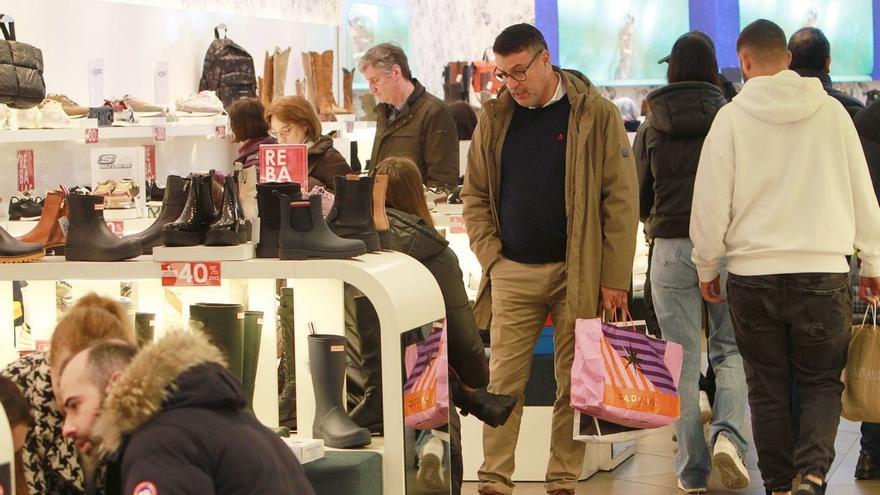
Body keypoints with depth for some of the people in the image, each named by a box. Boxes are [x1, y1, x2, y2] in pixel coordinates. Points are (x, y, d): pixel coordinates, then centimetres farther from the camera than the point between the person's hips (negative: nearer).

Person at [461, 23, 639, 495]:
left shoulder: (595, 114, -4)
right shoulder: (495, 118, 6)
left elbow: (622, 199, -5)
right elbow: (474, 194, 13)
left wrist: (615, 277, -9)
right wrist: (491, 255, 0)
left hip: (577, 274, -2)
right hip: (513, 273, 3)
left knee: (573, 382, 3)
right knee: (503, 381, 1)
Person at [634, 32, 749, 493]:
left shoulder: (651, 129, 2)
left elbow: (640, 198, 9)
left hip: (671, 249, 1)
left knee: (683, 359, 5)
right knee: (730, 349, 13)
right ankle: (729, 433, -11)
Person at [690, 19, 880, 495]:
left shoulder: (731, 117, -4)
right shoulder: (831, 111, 2)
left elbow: (710, 201, -3)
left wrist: (707, 267, 10)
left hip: (753, 274, 0)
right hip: (824, 272, 1)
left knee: (768, 388, 11)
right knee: (822, 382, 9)